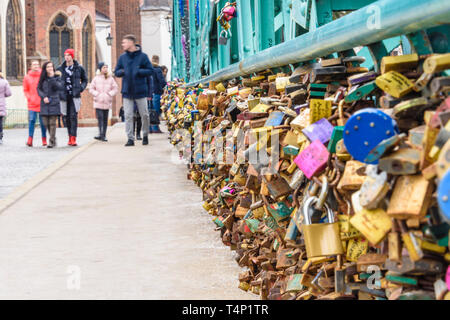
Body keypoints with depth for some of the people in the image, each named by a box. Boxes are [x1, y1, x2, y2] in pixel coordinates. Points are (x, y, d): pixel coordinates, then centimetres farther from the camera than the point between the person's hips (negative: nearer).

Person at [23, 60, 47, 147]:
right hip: (32, 104, 1)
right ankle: (30, 139, -8)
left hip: (42, 103, -1)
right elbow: (25, 90, 12)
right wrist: (29, 98, -2)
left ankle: (44, 140, 12)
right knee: (31, 121, -6)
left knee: (43, 122, 3)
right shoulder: (27, 77, 6)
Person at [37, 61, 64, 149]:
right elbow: (39, 89, 7)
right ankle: (53, 138, 21)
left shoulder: (57, 77, 2)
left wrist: (52, 78, -16)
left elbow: (58, 87, -12)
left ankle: (52, 141, -4)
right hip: (45, 103, 3)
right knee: (46, 123, 3)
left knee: (52, 123, -7)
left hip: (54, 103, -3)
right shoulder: (42, 78, 9)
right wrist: (44, 97, -8)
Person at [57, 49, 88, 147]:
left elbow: (85, 80, 15)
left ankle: (73, 138, -17)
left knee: (73, 116, -13)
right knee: (67, 117, 5)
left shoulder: (79, 68, 4)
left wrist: (81, 88, -2)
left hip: (74, 96, -2)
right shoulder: (60, 69, 8)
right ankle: (70, 137, 15)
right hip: (64, 97, 2)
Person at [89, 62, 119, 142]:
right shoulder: (96, 78, 4)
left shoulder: (110, 79, 6)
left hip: (107, 102, 1)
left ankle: (103, 135, 8)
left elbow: (116, 88, 7)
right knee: (100, 118, -12)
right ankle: (100, 134, -17)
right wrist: (97, 94, -7)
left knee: (105, 119, 4)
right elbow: (91, 88, 6)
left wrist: (110, 94, -6)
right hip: (98, 102, -1)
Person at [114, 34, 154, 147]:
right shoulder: (122, 57, 8)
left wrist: (139, 71, -15)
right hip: (127, 91, 3)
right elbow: (116, 72, 15)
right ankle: (130, 138, 2)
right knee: (128, 116, -2)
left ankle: (145, 136, 22)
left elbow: (150, 71, -1)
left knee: (144, 115, 5)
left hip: (140, 91, -3)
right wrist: (122, 72, -8)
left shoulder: (142, 56, -2)